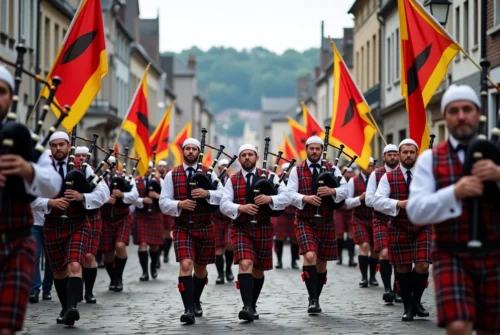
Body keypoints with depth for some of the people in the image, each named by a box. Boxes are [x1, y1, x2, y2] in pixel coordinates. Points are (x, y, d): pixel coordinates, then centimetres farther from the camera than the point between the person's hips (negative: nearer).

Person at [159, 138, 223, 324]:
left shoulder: (209, 173, 5)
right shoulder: (172, 175, 2)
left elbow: (222, 195, -3)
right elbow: (163, 202, -1)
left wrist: (207, 193, -22)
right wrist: (179, 204, -20)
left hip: (205, 227, 2)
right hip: (182, 227, -2)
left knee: (200, 268, 15)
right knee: (186, 265, -19)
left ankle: (196, 302, 38)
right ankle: (189, 309, -23)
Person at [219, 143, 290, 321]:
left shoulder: (269, 177, 4)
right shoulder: (232, 180, 4)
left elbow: (286, 197, -3)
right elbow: (224, 204, -5)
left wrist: (270, 199, -22)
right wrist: (240, 208, -24)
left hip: (263, 229, 2)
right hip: (241, 229, -2)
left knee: (258, 270, 11)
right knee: (245, 264, -20)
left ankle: (252, 305, 27)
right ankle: (247, 306, -26)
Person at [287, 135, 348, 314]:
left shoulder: (332, 169, 6)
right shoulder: (296, 171, 2)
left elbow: (345, 190, -2)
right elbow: (291, 194, -7)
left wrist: (332, 191, -23)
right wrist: (305, 198, -26)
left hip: (326, 222, 2)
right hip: (305, 222, -2)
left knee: (321, 263, 10)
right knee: (309, 256, -22)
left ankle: (316, 298, 25)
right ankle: (312, 299, -18)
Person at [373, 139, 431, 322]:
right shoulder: (388, 177, 0)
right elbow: (377, 201, -8)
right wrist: (399, 204, -21)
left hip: (422, 228, 0)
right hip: (399, 230, 0)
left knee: (422, 266, -9)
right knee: (403, 268, 6)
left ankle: (416, 301, 16)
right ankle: (408, 306, 21)